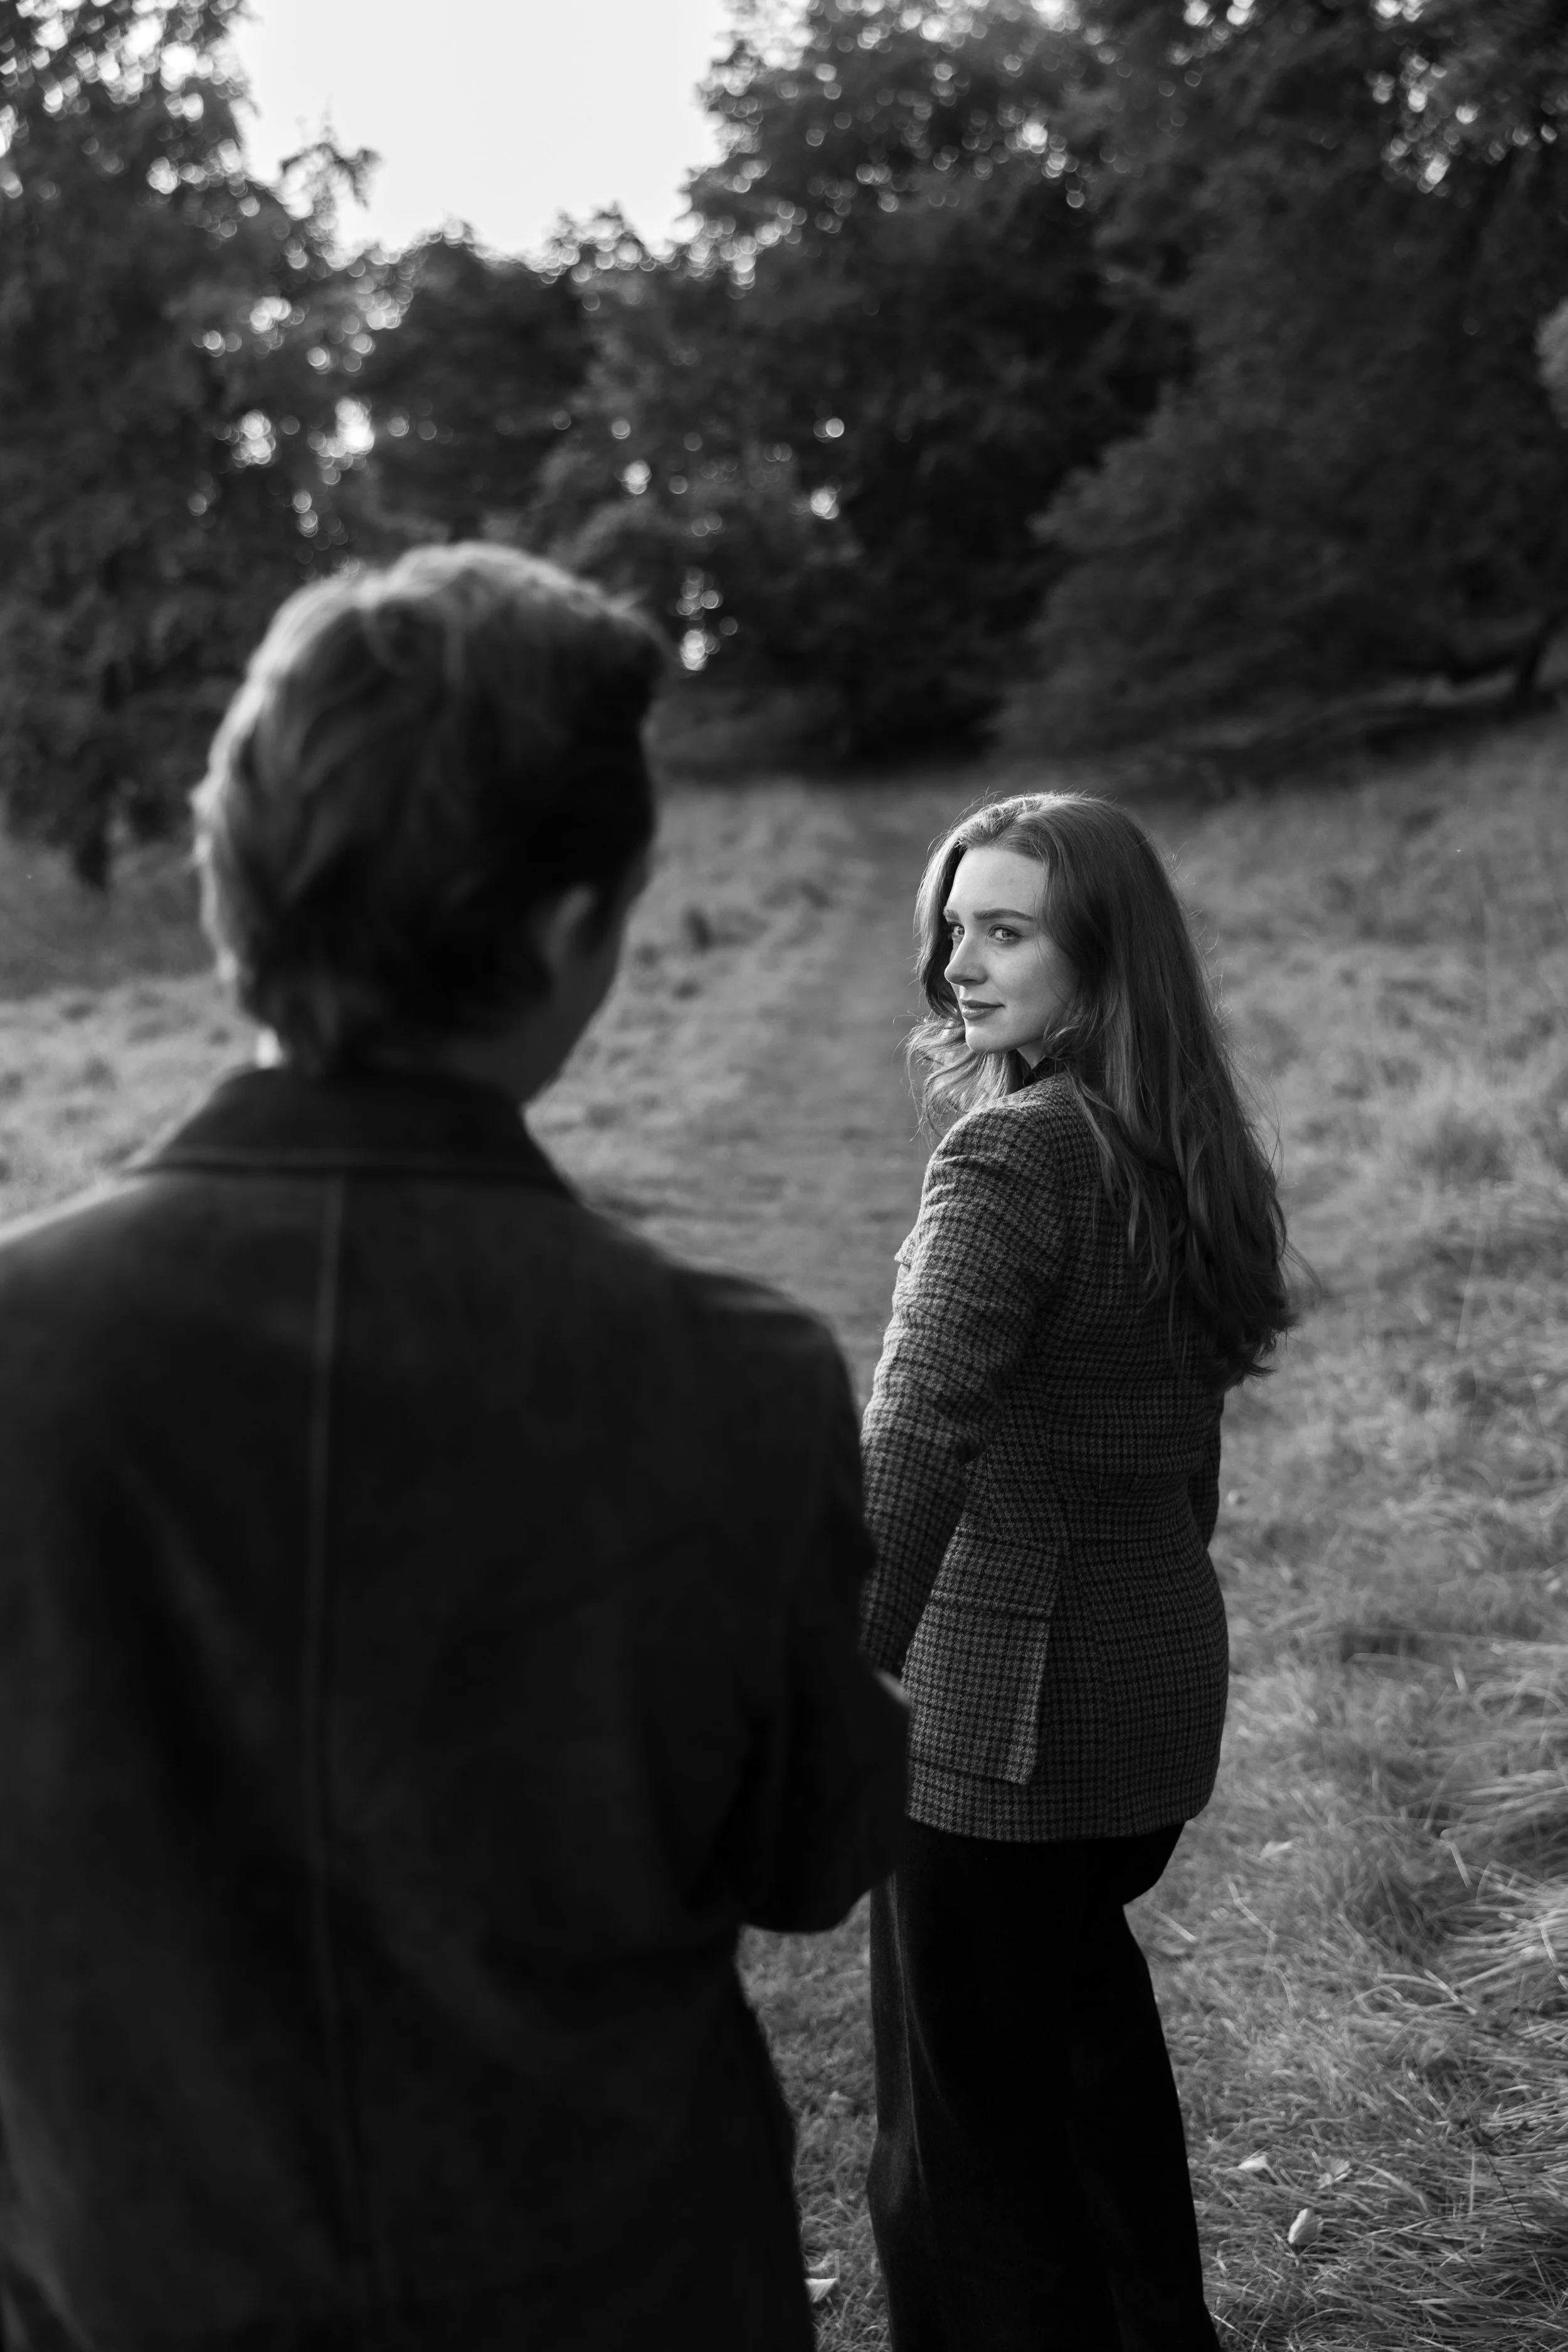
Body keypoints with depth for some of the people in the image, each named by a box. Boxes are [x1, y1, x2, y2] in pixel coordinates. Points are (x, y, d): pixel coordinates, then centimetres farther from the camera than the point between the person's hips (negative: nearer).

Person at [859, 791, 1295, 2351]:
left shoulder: (1014, 1153, -20)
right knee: (1080, 2003, 29)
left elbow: (913, 1449, -30)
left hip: (1008, 1701, -9)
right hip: (1166, 1679, 9)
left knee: (971, 2109, 7)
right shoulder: (1185, 1156, 6)